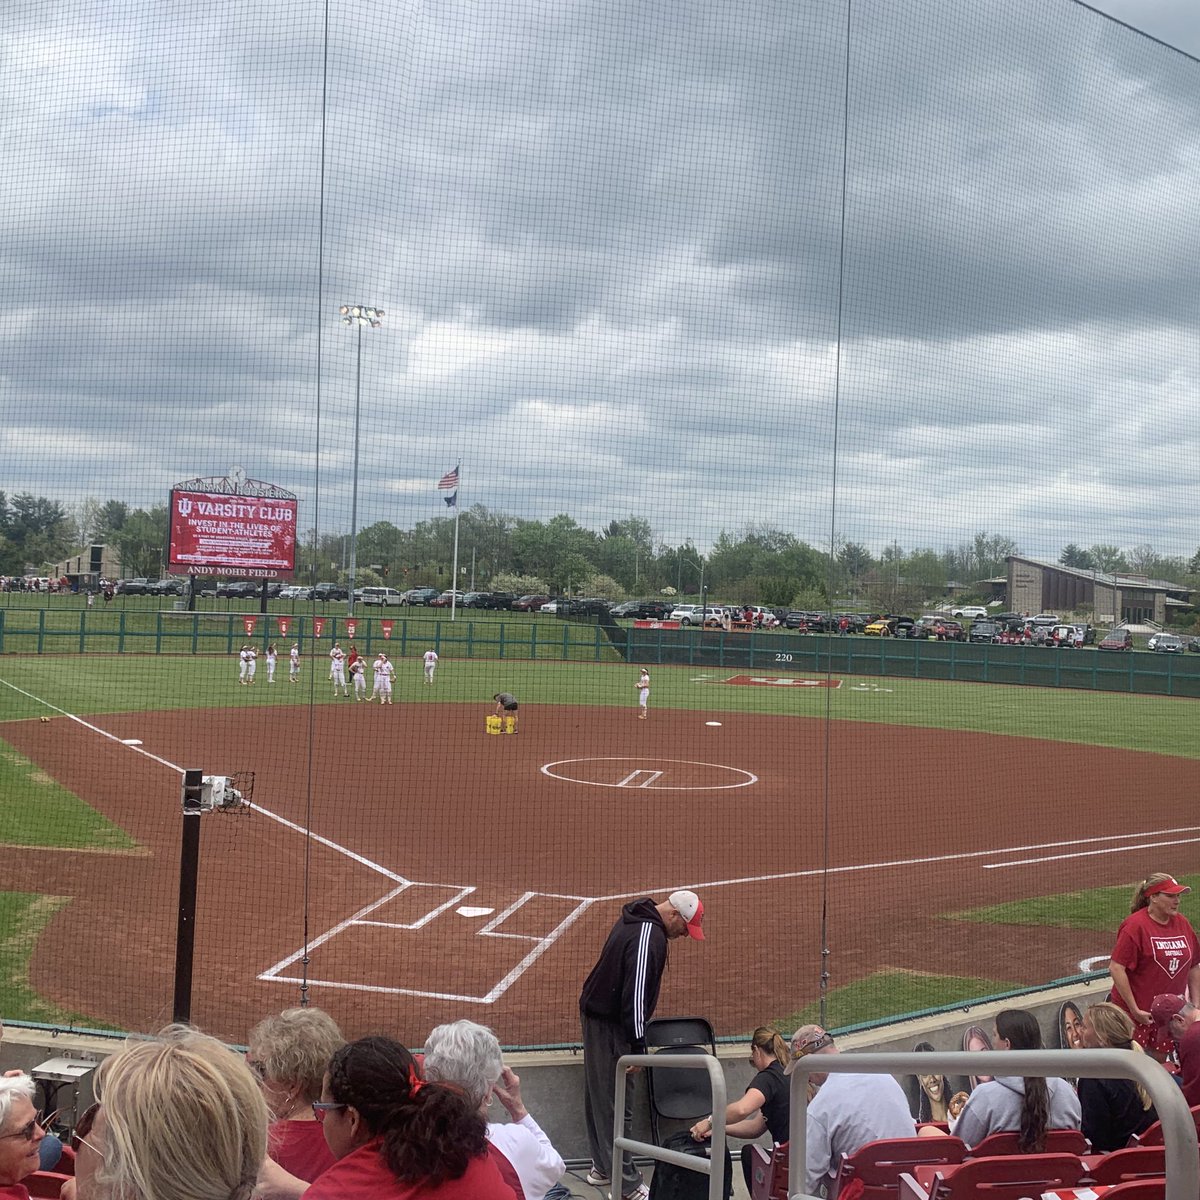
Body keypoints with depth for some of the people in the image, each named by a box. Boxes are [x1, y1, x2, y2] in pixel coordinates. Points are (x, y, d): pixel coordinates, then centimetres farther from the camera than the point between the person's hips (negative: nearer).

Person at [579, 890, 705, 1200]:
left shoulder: (635, 918, 9)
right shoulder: (649, 937, -23)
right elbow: (636, 992, -25)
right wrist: (637, 1044, -20)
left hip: (596, 1013, 11)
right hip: (611, 1024, -11)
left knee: (598, 1095, 18)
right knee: (616, 1104, -4)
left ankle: (602, 1168, 30)